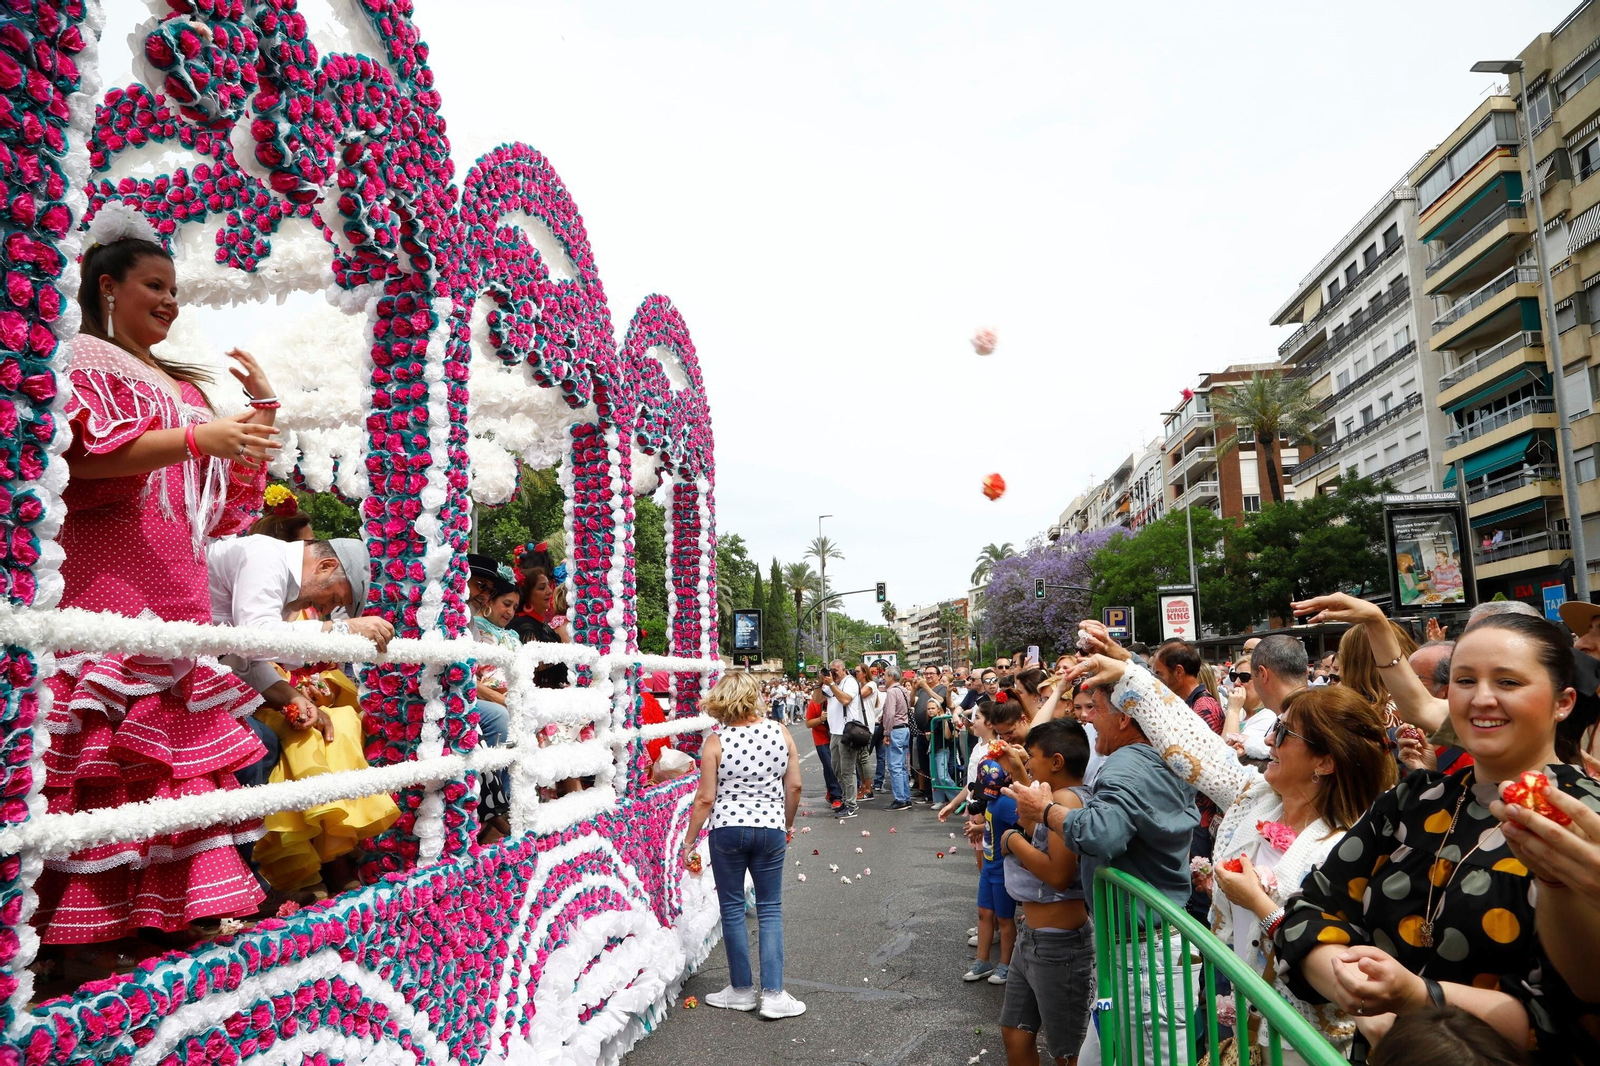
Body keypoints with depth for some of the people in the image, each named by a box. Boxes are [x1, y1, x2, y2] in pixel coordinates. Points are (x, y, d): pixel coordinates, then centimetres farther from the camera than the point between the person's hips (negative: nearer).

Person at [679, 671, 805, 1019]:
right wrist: (788, 823, 17)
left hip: (727, 828, -2)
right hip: (771, 827, 2)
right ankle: (773, 994, 8)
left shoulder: (716, 741, -11)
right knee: (769, 910, 11)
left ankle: (742, 990, 22)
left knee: (733, 909, 12)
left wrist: (689, 841, 2)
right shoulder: (780, 732, -4)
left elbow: (706, 798, -9)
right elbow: (794, 786, 1)